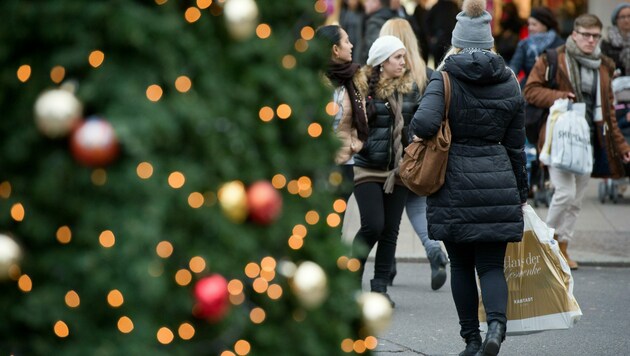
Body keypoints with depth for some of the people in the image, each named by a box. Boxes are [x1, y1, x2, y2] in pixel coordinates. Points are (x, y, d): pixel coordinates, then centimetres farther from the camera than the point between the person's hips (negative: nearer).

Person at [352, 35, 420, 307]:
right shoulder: (363, 88, -6)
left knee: (390, 230, 4)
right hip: (368, 169, -5)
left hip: (398, 170, 5)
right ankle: (352, 276, 10)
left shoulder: (410, 88, 10)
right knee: (373, 225, -12)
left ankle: (380, 287, 12)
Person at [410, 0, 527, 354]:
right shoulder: (510, 82, 6)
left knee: (461, 265, 12)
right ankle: (497, 324, -21)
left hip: (455, 182, -2)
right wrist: (521, 192, 19)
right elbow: (516, 146, 9)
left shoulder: (445, 77, -4)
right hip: (498, 181, 2)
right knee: (491, 264, 4)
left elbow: (424, 124, -20)